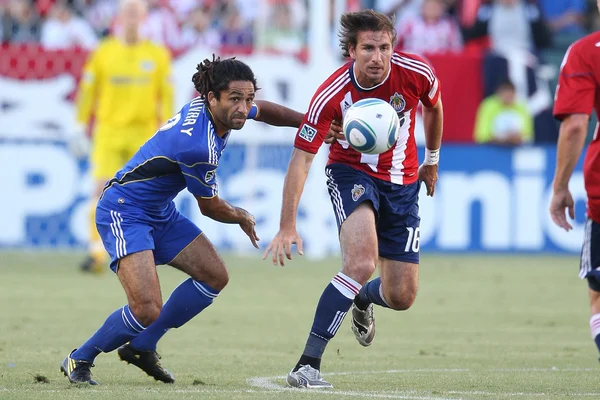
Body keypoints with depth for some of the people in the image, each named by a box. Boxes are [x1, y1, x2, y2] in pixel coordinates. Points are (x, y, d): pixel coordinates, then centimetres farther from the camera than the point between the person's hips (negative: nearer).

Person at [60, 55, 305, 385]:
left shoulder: (206, 106, -5)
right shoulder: (199, 147, -31)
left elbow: (263, 111, 21)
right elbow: (210, 208, -11)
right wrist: (242, 217, 10)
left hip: (159, 213, 10)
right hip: (123, 212, -10)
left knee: (214, 276, 9)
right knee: (147, 309, -23)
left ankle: (142, 346, 20)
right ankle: (79, 360, 1)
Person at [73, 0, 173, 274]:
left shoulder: (158, 55, 5)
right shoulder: (102, 53, 4)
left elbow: (166, 96, 5)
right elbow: (87, 92, 7)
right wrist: (81, 126, 3)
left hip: (143, 134, 0)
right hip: (108, 131, 0)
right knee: (102, 189, -11)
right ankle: (97, 252, -12)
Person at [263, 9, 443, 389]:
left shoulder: (418, 73, -18)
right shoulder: (332, 95, -25)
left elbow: (433, 107, 7)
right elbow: (301, 158, -22)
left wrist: (432, 159, 21)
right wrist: (287, 226, -29)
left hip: (402, 181, 4)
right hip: (351, 173, -4)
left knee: (402, 297, 0)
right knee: (361, 264, -31)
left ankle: (362, 300, 40)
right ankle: (307, 365, -28)